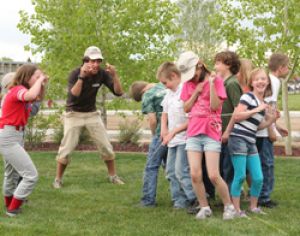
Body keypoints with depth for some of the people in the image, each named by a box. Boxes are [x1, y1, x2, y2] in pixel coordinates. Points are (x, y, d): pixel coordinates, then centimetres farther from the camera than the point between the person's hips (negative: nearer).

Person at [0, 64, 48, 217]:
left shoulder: (21, 91, 11)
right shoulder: (18, 89, -19)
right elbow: (31, 96, -41)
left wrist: (41, 84, -1)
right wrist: (39, 80, -26)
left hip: (15, 136, 10)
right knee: (31, 175, -10)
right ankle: (13, 209, -1)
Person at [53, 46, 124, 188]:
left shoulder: (102, 74, -12)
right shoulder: (75, 74, -21)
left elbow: (118, 92, -16)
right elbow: (73, 96, -36)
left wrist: (114, 75, -31)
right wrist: (81, 76, -44)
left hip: (92, 113, 4)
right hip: (74, 114, -3)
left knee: (105, 145, 2)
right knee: (67, 148, -8)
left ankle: (112, 176, 17)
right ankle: (58, 179, 6)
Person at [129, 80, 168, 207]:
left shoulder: (147, 96, -4)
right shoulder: (164, 86, 12)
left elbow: (152, 120, -9)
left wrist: (154, 135, 7)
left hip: (162, 132, -6)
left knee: (151, 167, 4)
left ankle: (148, 200, 2)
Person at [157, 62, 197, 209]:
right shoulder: (169, 93, 12)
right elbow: (165, 113, 24)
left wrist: (173, 132, -16)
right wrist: (164, 129, 7)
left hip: (185, 138, -9)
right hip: (172, 140, 9)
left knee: (181, 171, -12)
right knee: (171, 171, 11)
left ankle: (196, 201, -4)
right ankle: (179, 200, 19)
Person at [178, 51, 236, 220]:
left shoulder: (216, 80, -3)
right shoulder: (188, 84, 11)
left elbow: (215, 106, -12)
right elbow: (186, 108, 7)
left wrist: (211, 83, -18)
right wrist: (196, 92, -4)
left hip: (211, 133, -4)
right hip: (193, 133, 4)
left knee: (214, 176, -10)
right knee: (195, 175, -3)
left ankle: (229, 206, 8)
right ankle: (205, 208, 11)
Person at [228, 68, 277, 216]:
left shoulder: (264, 103, 18)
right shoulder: (248, 97, -6)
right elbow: (236, 116, -16)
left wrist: (272, 119, 7)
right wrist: (256, 109, -14)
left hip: (251, 142, 8)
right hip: (238, 139, -7)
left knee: (258, 178, 4)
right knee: (240, 176, -7)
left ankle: (253, 206, 22)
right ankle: (236, 209, 3)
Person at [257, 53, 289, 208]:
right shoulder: (274, 80, -11)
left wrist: (276, 126, 22)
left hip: (257, 129, 9)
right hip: (264, 130, -9)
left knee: (261, 163, 14)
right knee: (267, 163, -2)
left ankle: (257, 195, 19)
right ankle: (264, 198, 3)